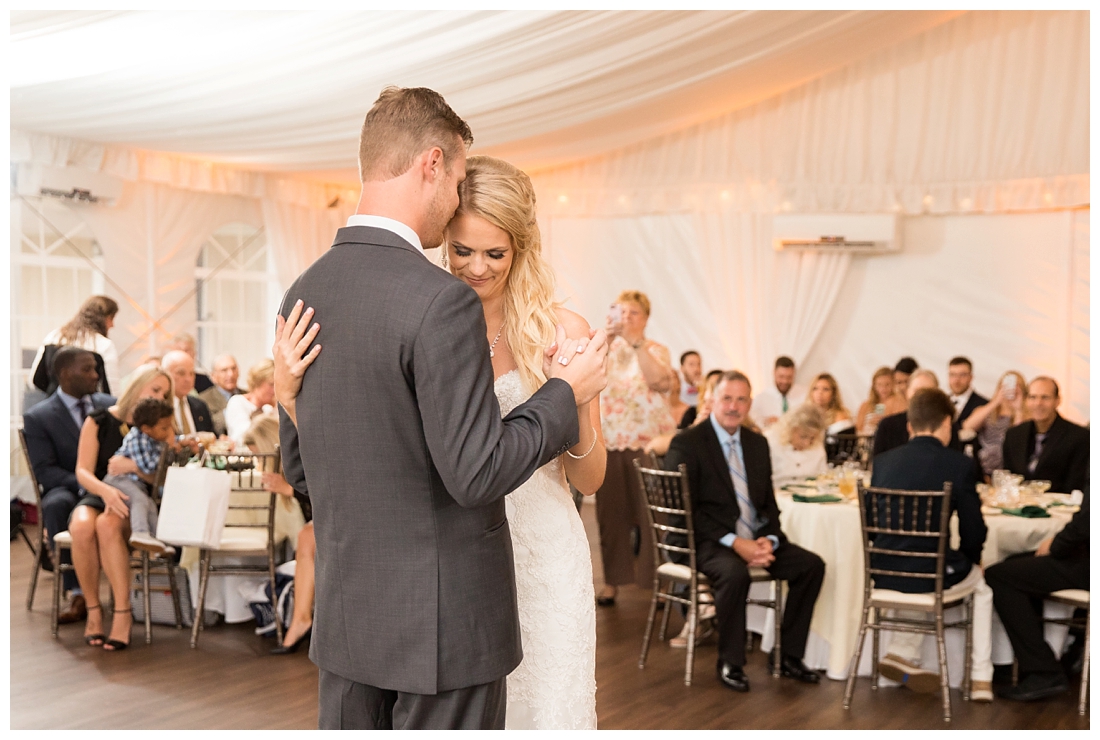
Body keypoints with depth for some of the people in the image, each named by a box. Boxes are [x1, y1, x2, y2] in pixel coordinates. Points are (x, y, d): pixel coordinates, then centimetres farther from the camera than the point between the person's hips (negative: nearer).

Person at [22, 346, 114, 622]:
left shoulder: (111, 405, 9)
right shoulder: (38, 417, -1)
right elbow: (44, 471, -8)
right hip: (67, 488, -1)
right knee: (56, 504, -39)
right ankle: (77, 593, -33)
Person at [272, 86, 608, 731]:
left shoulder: (304, 294, 4)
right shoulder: (441, 302, -20)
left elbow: (297, 460, 10)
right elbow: (478, 474, -19)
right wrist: (566, 394, -9)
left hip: (345, 617, 7)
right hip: (440, 621, -7)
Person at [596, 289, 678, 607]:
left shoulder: (656, 351, 4)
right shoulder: (605, 348, 10)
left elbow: (660, 381, -17)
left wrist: (636, 342, -22)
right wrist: (606, 341, -20)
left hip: (649, 441, -2)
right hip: (609, 442, 2)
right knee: (611, 512, 4)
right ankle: (612, 579, 12)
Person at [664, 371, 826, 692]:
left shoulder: (758, 444, 13)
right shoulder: (686, 444, -8)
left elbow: (768, 504, 13)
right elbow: (686, 511, -14)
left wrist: (768, 540, -8)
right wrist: (734, 542, -22)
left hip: (755, 539, 7)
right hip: (706, 542, -6)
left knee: (812, 564, -10)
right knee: (734, 573, -36)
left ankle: (791, 657, 1)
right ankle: (730, 663, -15)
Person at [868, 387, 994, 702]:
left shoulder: (883, 461, 2)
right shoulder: (959, 464, -8)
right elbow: (974, 530, -5)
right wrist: (971, 557, 17)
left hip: (882, 575, 4)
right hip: (930, 574, -4)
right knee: (980, 585, 29)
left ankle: (903, 654, 28)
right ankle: (981, 678, 27)